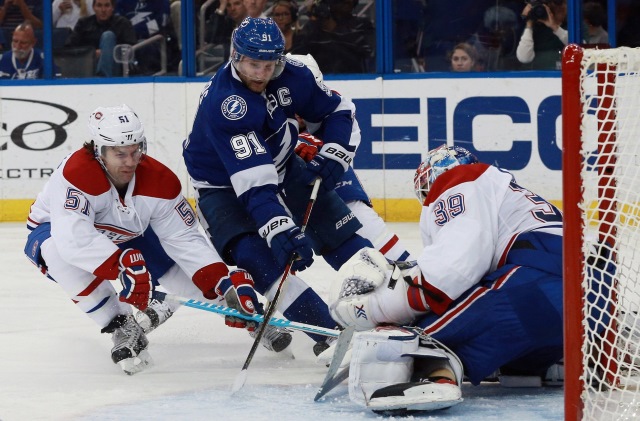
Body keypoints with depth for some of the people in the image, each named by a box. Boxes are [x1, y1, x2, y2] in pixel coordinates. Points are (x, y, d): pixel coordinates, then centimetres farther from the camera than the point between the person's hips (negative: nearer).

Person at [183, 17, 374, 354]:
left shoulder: (290, 75, -16)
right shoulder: (222, 102, -35)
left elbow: (338, 110, 1)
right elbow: (253, 181, -41)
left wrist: (331, 158, -15)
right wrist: (281, 231, -49)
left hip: (281, 165, 6)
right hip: (223, 184, -6)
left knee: (336, 223, -1)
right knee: (258, 257, -24)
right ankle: (327, 332, -24)